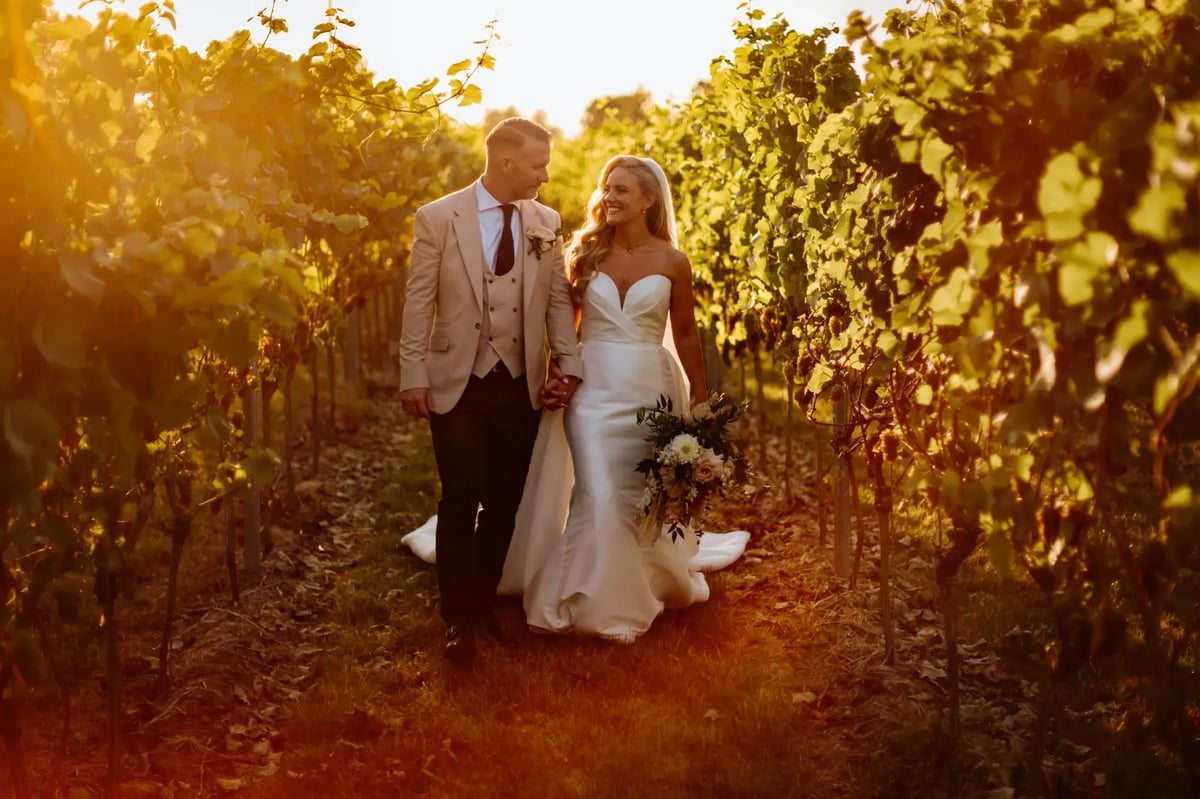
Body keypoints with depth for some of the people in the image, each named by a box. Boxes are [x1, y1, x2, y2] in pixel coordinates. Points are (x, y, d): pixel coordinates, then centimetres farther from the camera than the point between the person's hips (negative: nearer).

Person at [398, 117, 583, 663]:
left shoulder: (546, 223, 5)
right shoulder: (437, 218, -5)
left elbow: (558, 299, 7)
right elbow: (419, 302, -4)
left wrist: (568, 365, -3)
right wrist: (413, 376, -6)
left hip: (521, 387, 3)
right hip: (457, 385, -3)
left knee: (504, 503, 9)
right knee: (462, 501, -2)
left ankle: (484, 603, 25)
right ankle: (458, 618, 12)